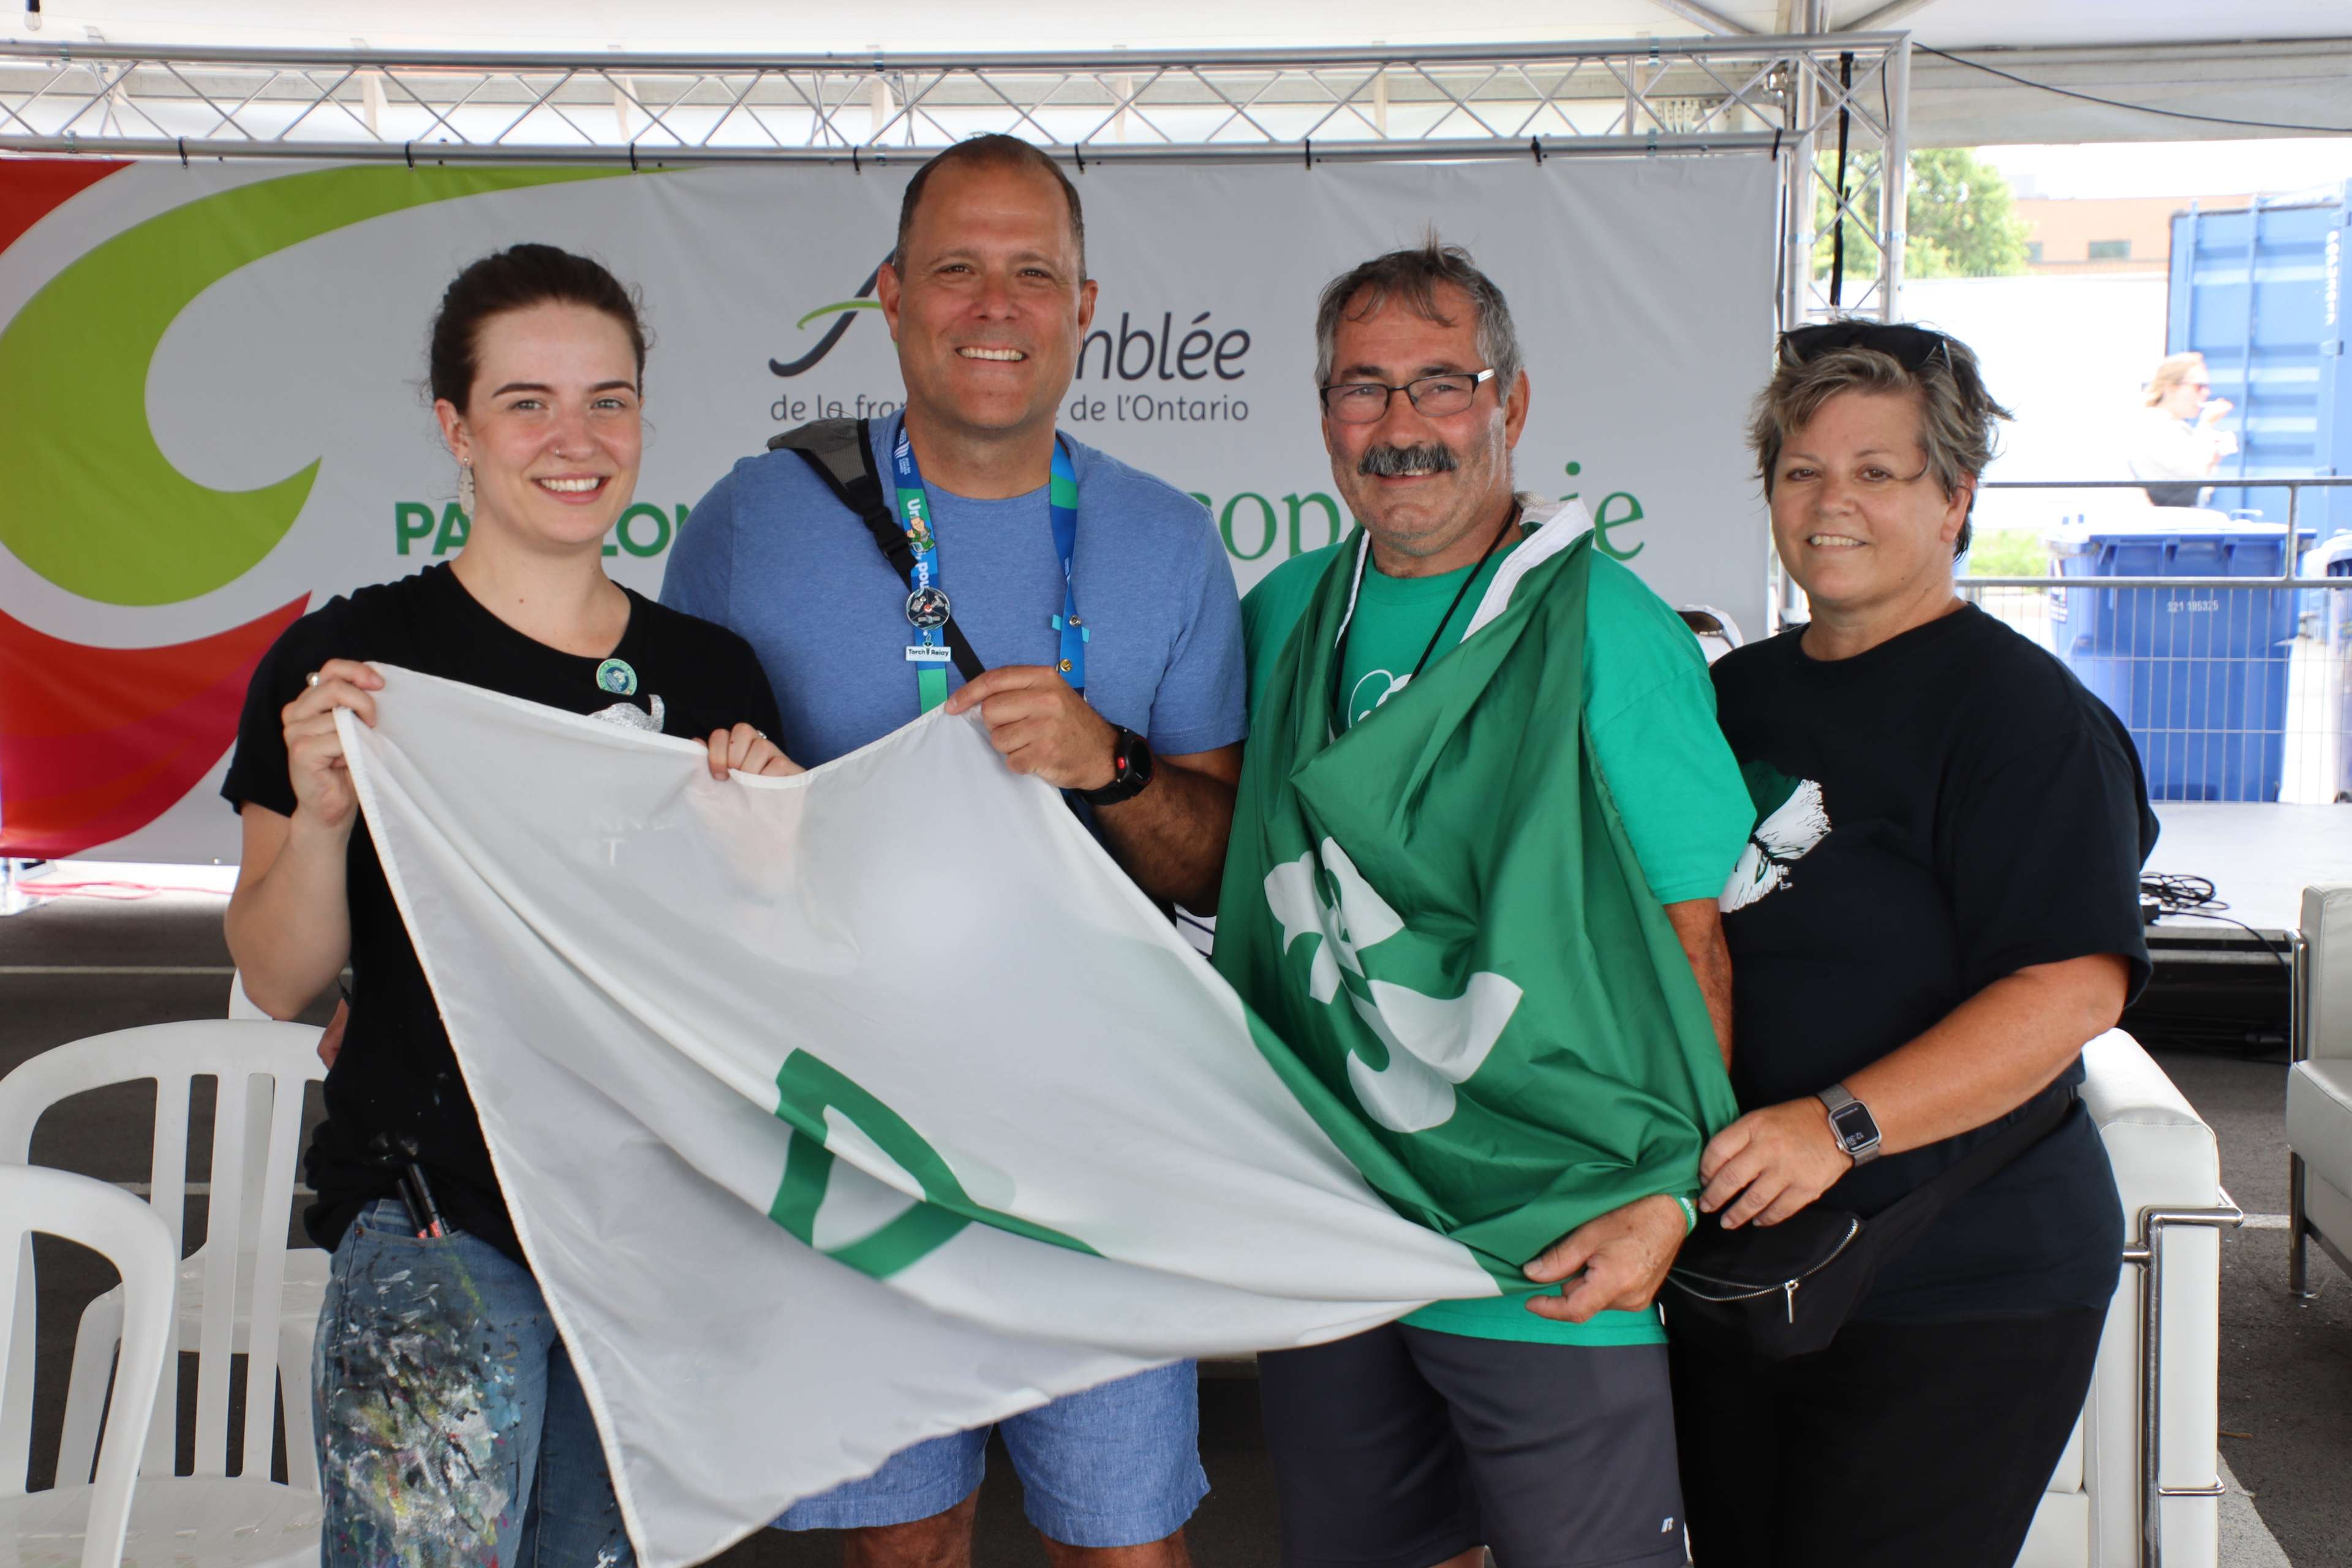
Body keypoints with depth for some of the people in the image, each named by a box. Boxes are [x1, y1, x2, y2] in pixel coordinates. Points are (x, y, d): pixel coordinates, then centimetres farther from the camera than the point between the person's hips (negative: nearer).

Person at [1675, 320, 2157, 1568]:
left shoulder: (2020, 709, -10)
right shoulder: (1735, 694, 13)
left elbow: (2073, 990, -21)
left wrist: (1842, 1125, -29)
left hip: (1952, 1296, -7)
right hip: (1730, 1259, 7)